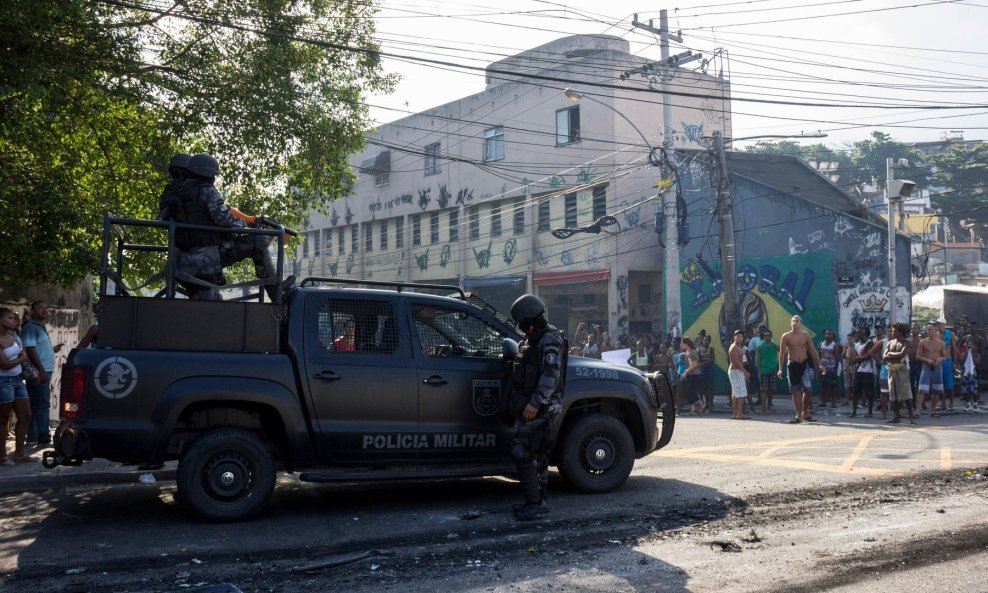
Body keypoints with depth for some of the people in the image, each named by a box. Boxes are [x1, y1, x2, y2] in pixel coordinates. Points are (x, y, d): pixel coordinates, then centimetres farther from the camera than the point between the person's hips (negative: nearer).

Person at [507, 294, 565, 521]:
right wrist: (519, 405, 21)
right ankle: (538, 502, 20)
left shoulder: (550, 339, -13)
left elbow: (551, 375, -22)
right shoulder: (532, 340, 18)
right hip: (529, 407, 10)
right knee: (537, 456, 13)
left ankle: (534, 503, -8)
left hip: (539, 409, -10)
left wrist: (536, 403, -27)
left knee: (522, 453, -12)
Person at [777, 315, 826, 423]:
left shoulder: (806, 335, 4)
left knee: (807, 390, -2)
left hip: (805, 364, 1)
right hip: (792, 365, -1)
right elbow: (782, 353, -2)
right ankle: (799, 416, 6)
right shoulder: (786, 336, -1)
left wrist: (819, 364, 0)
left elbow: (812, 350, 6)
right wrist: (780, 369, -8)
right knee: (796, 391, 1)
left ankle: (805, 413, 14)